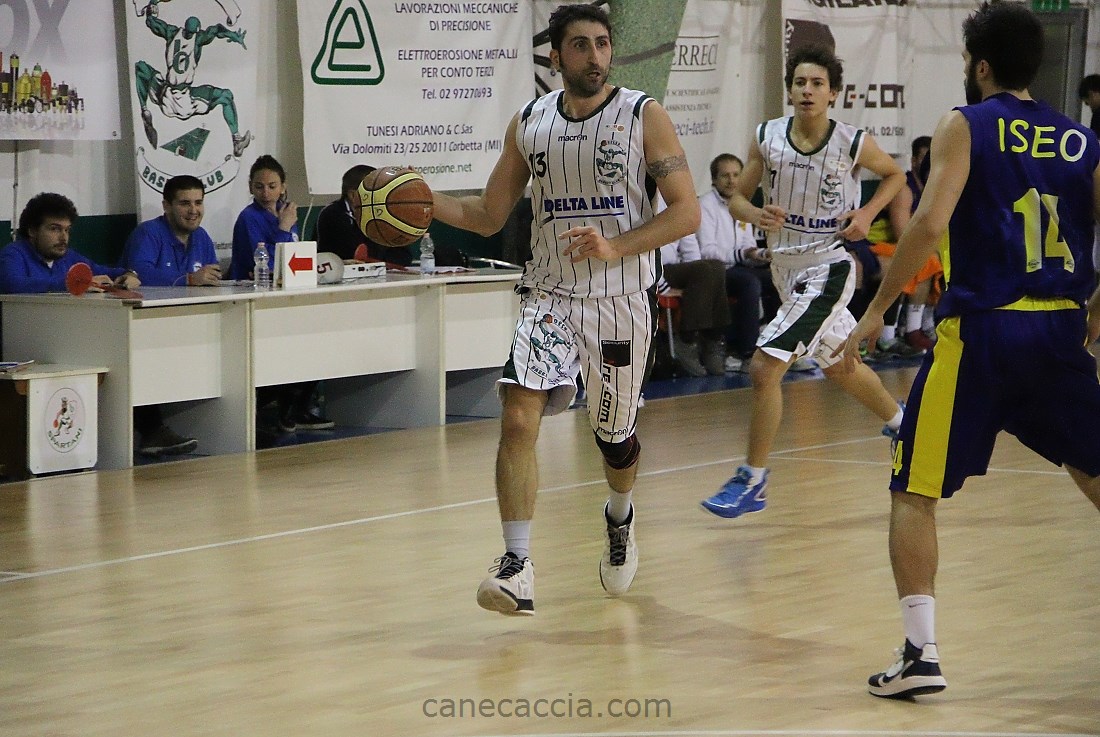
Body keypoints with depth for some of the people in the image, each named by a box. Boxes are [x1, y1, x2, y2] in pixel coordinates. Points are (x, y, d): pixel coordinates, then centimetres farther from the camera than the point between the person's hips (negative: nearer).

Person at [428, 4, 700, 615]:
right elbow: (488, 215, 11)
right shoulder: (528, 124, 4)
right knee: (519, 415, -20)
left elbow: (686, 213, -9)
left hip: (620, 301, -1)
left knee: (614, 436, 13)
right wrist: (427, 202, -7)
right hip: (549, 295, 2)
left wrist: (615, 247, -23)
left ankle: (620, 517, 48)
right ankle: (516, 568, -20)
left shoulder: (644, 116, -6)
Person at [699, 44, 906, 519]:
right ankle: (899, 422, 52)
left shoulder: (853, 144, -14)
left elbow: (895, 175, 6)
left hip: (827, 269, -6)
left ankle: (752, 480, -5)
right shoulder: (767, 138, -6)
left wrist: (867, 213, -10)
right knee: (838, 367, 25)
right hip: (785, 266, 6)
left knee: (765, 367, -17)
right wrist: (756, 214, -20)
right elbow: (737, 198, 2)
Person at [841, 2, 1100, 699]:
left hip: (980, 331, -4)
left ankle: (921, 652, -7)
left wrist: (877, 310, -7)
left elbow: (931, 223, -15)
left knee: (914, 493, 4)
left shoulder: (965, 125, -2)